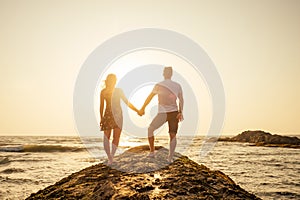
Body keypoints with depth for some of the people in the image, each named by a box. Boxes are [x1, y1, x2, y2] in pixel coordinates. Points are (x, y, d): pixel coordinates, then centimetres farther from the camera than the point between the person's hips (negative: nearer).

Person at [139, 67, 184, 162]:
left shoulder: (158, 85, -2)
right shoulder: (177, 85, 6)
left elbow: (149, 98, 4)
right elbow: (181, 99, -4)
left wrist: (142, 108, 15)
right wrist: (180, 112, -9)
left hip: (163, 114, -2)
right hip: (174, 112, 2)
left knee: (150, 129, 15)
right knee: (173, 135, 6)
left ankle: (152, 151, 14)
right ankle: (170, 157, -4)